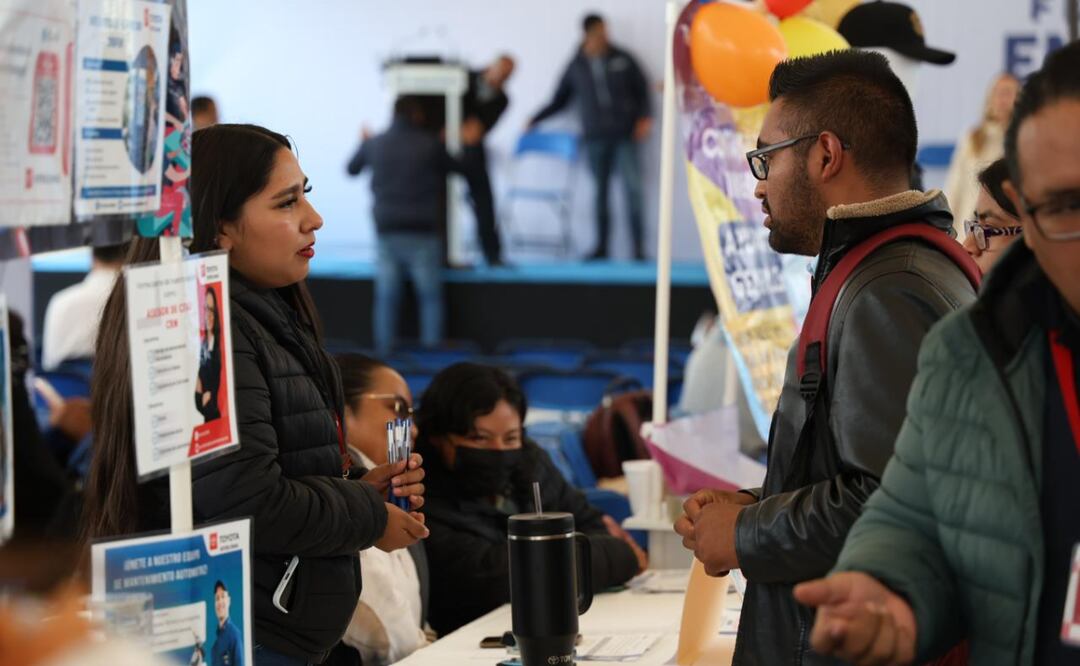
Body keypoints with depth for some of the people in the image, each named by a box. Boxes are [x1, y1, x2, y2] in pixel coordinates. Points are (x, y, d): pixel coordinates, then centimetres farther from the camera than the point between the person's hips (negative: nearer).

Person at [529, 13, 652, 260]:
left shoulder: (622, 59, 6)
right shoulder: (576, 66, 7)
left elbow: (642, 90, 9)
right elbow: (559, 100, 15)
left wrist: (644, 118, -3)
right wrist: (536, 119, 10)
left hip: (624, 135, -1)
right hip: (595, 137, 1)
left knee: (633, 187, -8)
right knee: (600, 191, 2)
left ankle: (639, 247, -7)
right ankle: (601, 247, 8)